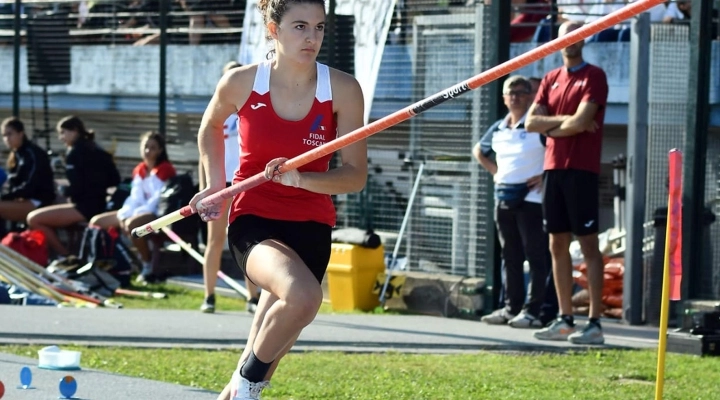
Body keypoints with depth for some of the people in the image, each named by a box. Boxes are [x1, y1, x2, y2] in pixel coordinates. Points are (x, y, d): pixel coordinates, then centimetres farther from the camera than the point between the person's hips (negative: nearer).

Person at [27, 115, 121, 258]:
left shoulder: (75, 153, -10)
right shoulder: (95, 150, 14)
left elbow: (76, 188, -17)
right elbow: (114, 180, 16)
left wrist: (63, 191, 5)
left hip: (85, 207, -10)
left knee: (34, 219, -8)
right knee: (44, 219, 25)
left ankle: (64, 256, -2)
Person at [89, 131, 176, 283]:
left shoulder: (165, 169, -9)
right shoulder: (139, 170, 13)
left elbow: (159, 199, -17)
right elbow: (135, 197, 9)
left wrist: (138, 213, -24)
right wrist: (124, 213, -10)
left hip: (158, 213, -9)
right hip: (140, 211, 9)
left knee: (131, 224, -41)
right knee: (96, 222, 4)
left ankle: (148, 268, -28)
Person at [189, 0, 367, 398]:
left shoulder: (343, 89, -8)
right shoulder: (241, 83, -7)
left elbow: (356, 175, -7)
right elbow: (210, 127, 16)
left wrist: (300, 179, -23)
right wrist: (215, 185, 7)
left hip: (310, 226, 2)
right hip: (253, 218, -2)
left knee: (264, 352, 7)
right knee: (303, 295, -33)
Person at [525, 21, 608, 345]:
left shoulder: (594, 76, -4)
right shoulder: (551, 79, 16)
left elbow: (581, 121, -15)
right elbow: (531, 122, 7)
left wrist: (551, 126, -1)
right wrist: (564, 120, -6)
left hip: (581, 170, -7)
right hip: (553, 169, 7)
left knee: (588, 244, -8)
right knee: (557, 245, 8)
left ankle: (595, 323, -9)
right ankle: (565, 320, 13)